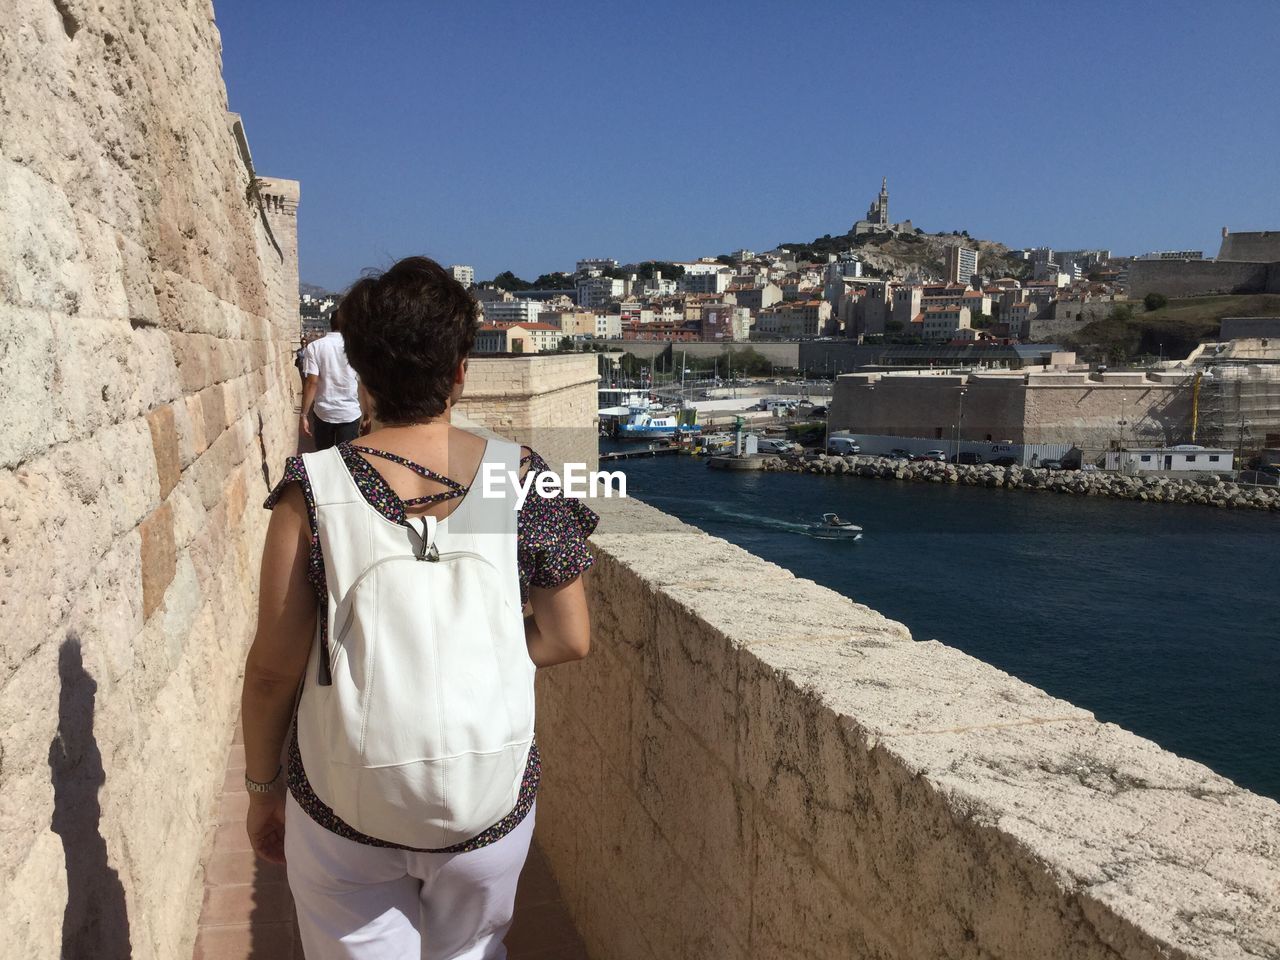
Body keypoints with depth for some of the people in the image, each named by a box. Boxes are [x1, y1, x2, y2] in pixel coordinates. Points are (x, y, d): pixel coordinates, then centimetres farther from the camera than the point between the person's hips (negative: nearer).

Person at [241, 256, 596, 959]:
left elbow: (273, 668, -10)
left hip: (343, 807, -1)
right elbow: (569, 639, -6)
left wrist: (262, 785, 5)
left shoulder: (313, 489, -14)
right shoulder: (523, 480, -11)